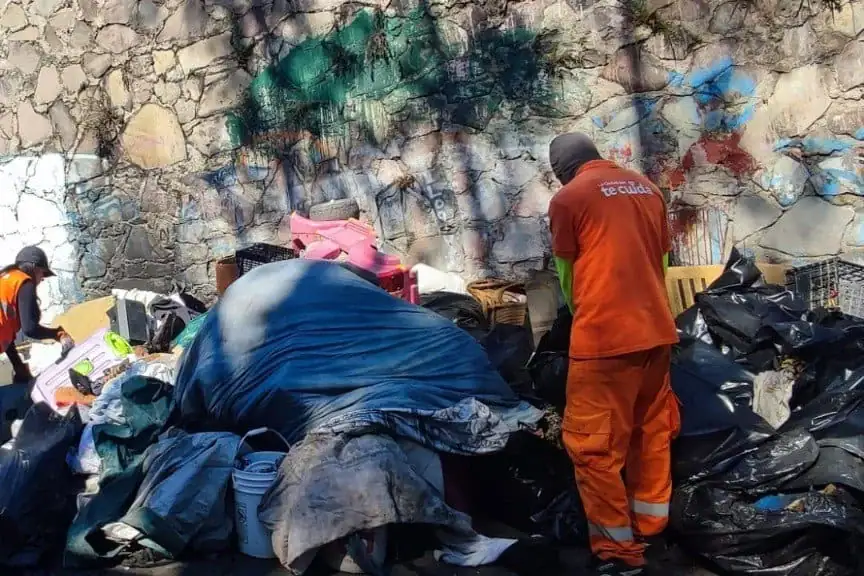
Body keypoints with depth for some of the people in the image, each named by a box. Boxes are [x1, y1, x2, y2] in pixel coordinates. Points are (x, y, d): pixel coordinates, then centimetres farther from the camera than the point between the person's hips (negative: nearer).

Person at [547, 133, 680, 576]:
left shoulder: (567, 198, -4)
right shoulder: (648, 189, 13)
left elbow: (567, 276, 3)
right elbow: (661, 261, 18)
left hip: (604, 336, -7)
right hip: (656, 330, 7)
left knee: (595, 445, 3)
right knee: (651, 430, 19)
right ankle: (650, 527, 32)